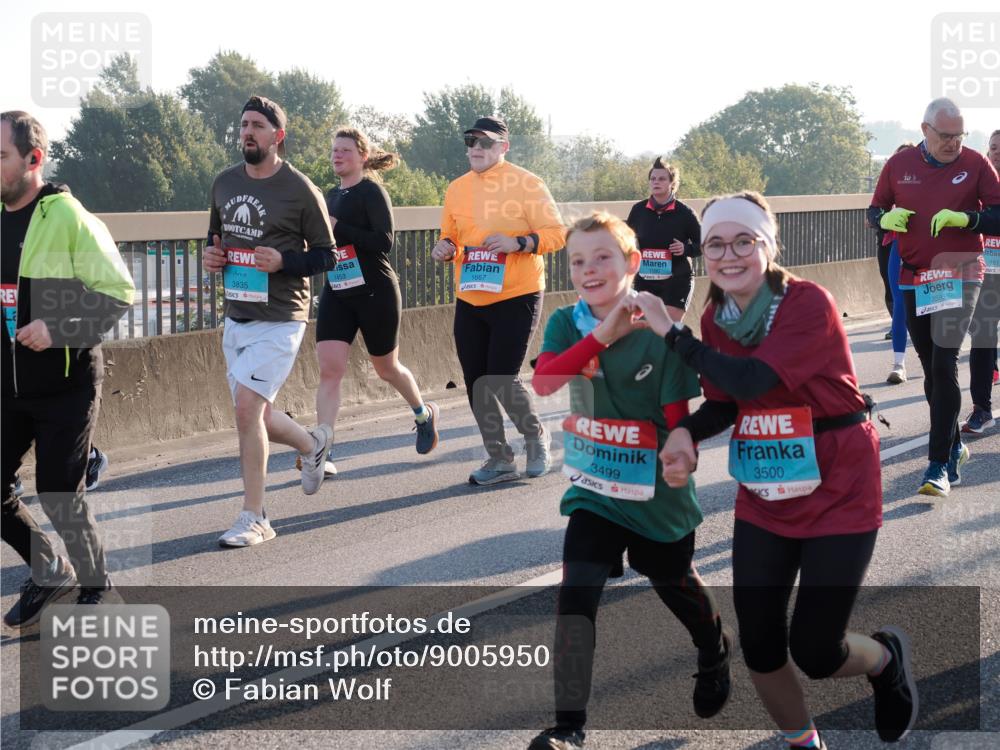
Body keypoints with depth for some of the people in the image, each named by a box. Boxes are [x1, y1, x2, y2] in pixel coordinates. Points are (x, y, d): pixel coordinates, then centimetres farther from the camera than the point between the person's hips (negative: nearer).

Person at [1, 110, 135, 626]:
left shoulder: (69, 219, -14)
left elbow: (119, 294, -15)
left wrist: (58, 329, -23)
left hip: (65, 385, -6)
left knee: (59, 496, -4)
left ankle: (95, 585, 20)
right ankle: (47, 571, 28)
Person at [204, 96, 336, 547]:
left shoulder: (300, 190, -8)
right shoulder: (225, 184, 9)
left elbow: (326, 256, -4)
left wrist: (283, 261, -21)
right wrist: (210, 256, 1)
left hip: (279, 320, -7)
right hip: (236, 319, 7)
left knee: (247, 409, -16)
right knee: (255, 416, 14)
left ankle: (254, 518, -5)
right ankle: (312, 444, 45)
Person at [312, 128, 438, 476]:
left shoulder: (371, 192, -10)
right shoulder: (332, 196, 11)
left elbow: (384, 241, -20)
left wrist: (337, 228, -24)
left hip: (375, 293, -5)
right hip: (336, 295, 5)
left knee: (386, 368, 12)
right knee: (329, 370, -10)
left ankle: (424, 413, 42)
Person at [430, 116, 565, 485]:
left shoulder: (526, 184, -6)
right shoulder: (457, 189, 10)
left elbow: (556, 233, -7)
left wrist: (518, 242, -22)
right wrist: (444, 247, -3)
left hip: (516, 299, -6)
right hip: (470, 300, 6)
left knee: (502, 379, -10)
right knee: (476, 383, 5)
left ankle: (536, 437, 18)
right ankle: (499, 458, 19)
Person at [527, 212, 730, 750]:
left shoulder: (658, 331, -15)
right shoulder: (566, 323, -5)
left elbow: (680, 416, -13)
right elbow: (542, 381, -24)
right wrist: (602, 335, -30)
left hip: (657, 492, -2)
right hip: (594, 489, 2)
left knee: (675, 584, 21)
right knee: (576, 596, -13)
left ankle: (715, 650, 54)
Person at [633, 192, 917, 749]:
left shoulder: (810, 304, -21)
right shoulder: (716, 317, 0)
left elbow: (749, 380, -31)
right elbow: (724, 403, 4)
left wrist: (671, 331, -24)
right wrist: (685, 433, -18)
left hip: (837, 494, -6)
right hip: (764, 500, 6)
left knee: (814, 651, -4)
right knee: (758, 644, 5)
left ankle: (888, 657, 31)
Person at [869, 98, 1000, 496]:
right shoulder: (899, 164, 4)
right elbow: (874, 211, 13)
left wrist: (965, 218, -21)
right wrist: (887, 218, -10)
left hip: (959, 277, -4)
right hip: (914, 280, 4)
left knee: (944, 366, -14)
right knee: (931, 369, 12)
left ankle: (940, 465, -14)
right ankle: (953, 445, 30)